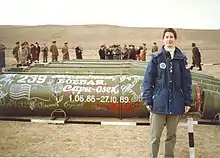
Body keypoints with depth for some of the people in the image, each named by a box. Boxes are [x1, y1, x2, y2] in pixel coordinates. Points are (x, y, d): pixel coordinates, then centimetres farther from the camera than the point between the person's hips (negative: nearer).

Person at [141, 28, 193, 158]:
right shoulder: (156, 58, 0)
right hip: (159, 103, -2)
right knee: (155, 137, 4)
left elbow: (187, 81, 7)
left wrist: (187, 102, 4)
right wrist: (148, 100, -5)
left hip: (176, 104, 2)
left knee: (172, 136, 15)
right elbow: (148, 80, -1)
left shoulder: (182, 58, 5)